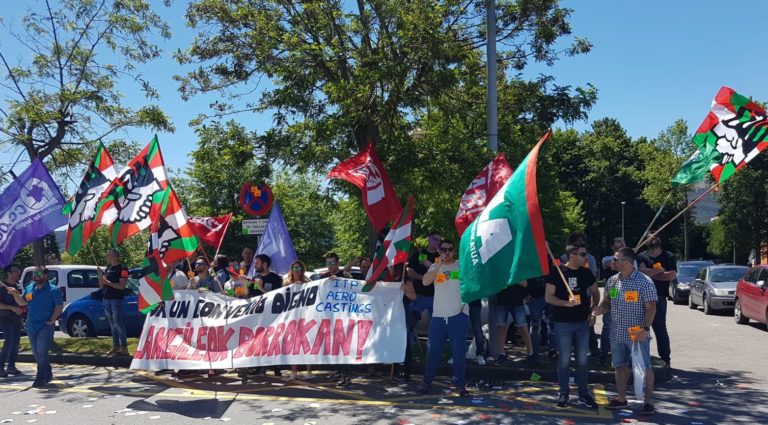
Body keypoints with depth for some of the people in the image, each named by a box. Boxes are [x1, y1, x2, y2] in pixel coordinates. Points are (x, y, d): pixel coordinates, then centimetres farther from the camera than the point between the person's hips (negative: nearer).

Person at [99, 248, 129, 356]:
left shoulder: (122, 269, -6)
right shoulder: (107, 269, 17)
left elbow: (121, 286, -15)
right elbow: (101, 286, 17)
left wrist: (108, 282, -19)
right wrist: (100, 276, 0)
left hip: (117, 299, -7)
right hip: (106, 299, 7)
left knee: (118, 323, -9)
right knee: (112, 324, 9)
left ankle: (124, 347, -7)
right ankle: (116, 346, 14)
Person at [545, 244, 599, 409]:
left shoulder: (586, 273, 5)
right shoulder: (557, 272, -7)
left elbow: (595, 293, 19)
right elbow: (548, 296, -9)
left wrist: (592, 310, 5)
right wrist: (566, 303, -23)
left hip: (582, 323, 4)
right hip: (563, 323, -4)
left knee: (582, 360, 8)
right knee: (564, 360, 4)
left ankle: (584, 395, 18)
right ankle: (564, 394, 16)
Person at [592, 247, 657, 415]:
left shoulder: (644, 282, -12)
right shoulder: (612, 281, 5)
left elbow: (651, 308, -13)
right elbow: (607, 302, 15)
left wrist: (645, 328, -23)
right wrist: (599, 310, -7)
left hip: (637, 334, -6)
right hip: (617, 333, 6)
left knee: (644, 367, 4)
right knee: (620, 365, 15)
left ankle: (649, 402, 16)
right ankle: (621, 398, 28)